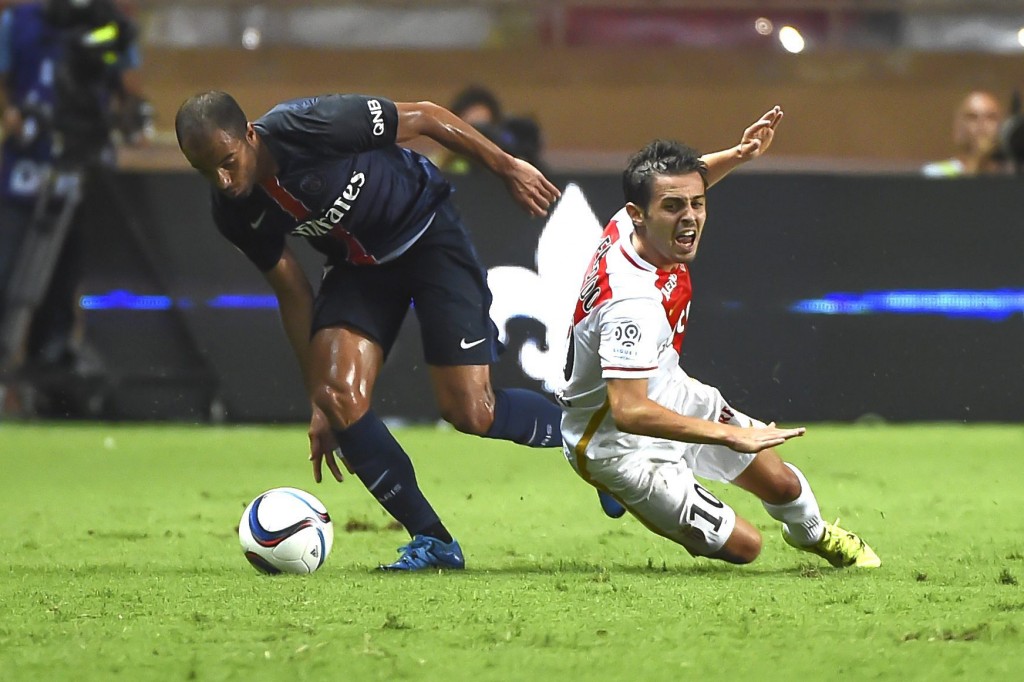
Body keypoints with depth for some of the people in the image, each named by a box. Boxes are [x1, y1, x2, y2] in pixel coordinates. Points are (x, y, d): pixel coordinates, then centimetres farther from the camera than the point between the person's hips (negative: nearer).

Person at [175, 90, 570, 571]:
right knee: (338, 394, -17)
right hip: (356, 263, 5)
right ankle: (432, 541, -3)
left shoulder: (311, 126, -32)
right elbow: (292, 292, 0)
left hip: (426, 232, -5)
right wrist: (318, 402, 1)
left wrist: (507, 168, -10)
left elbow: (425, 116, -19)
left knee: (469, 413, -12)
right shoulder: (235, 215, -14)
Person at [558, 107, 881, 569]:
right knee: (741, 546, -8)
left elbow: (682, 181, 12)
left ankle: (812, 534, 53)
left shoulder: (630, 224, -14)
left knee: (781, 483, 17)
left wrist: (738, 155, -1)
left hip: (667, 392, 9)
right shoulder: (633, 301, -41)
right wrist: (731, 435, -42)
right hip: (621, 442, -9)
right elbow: (629, 411, -42)